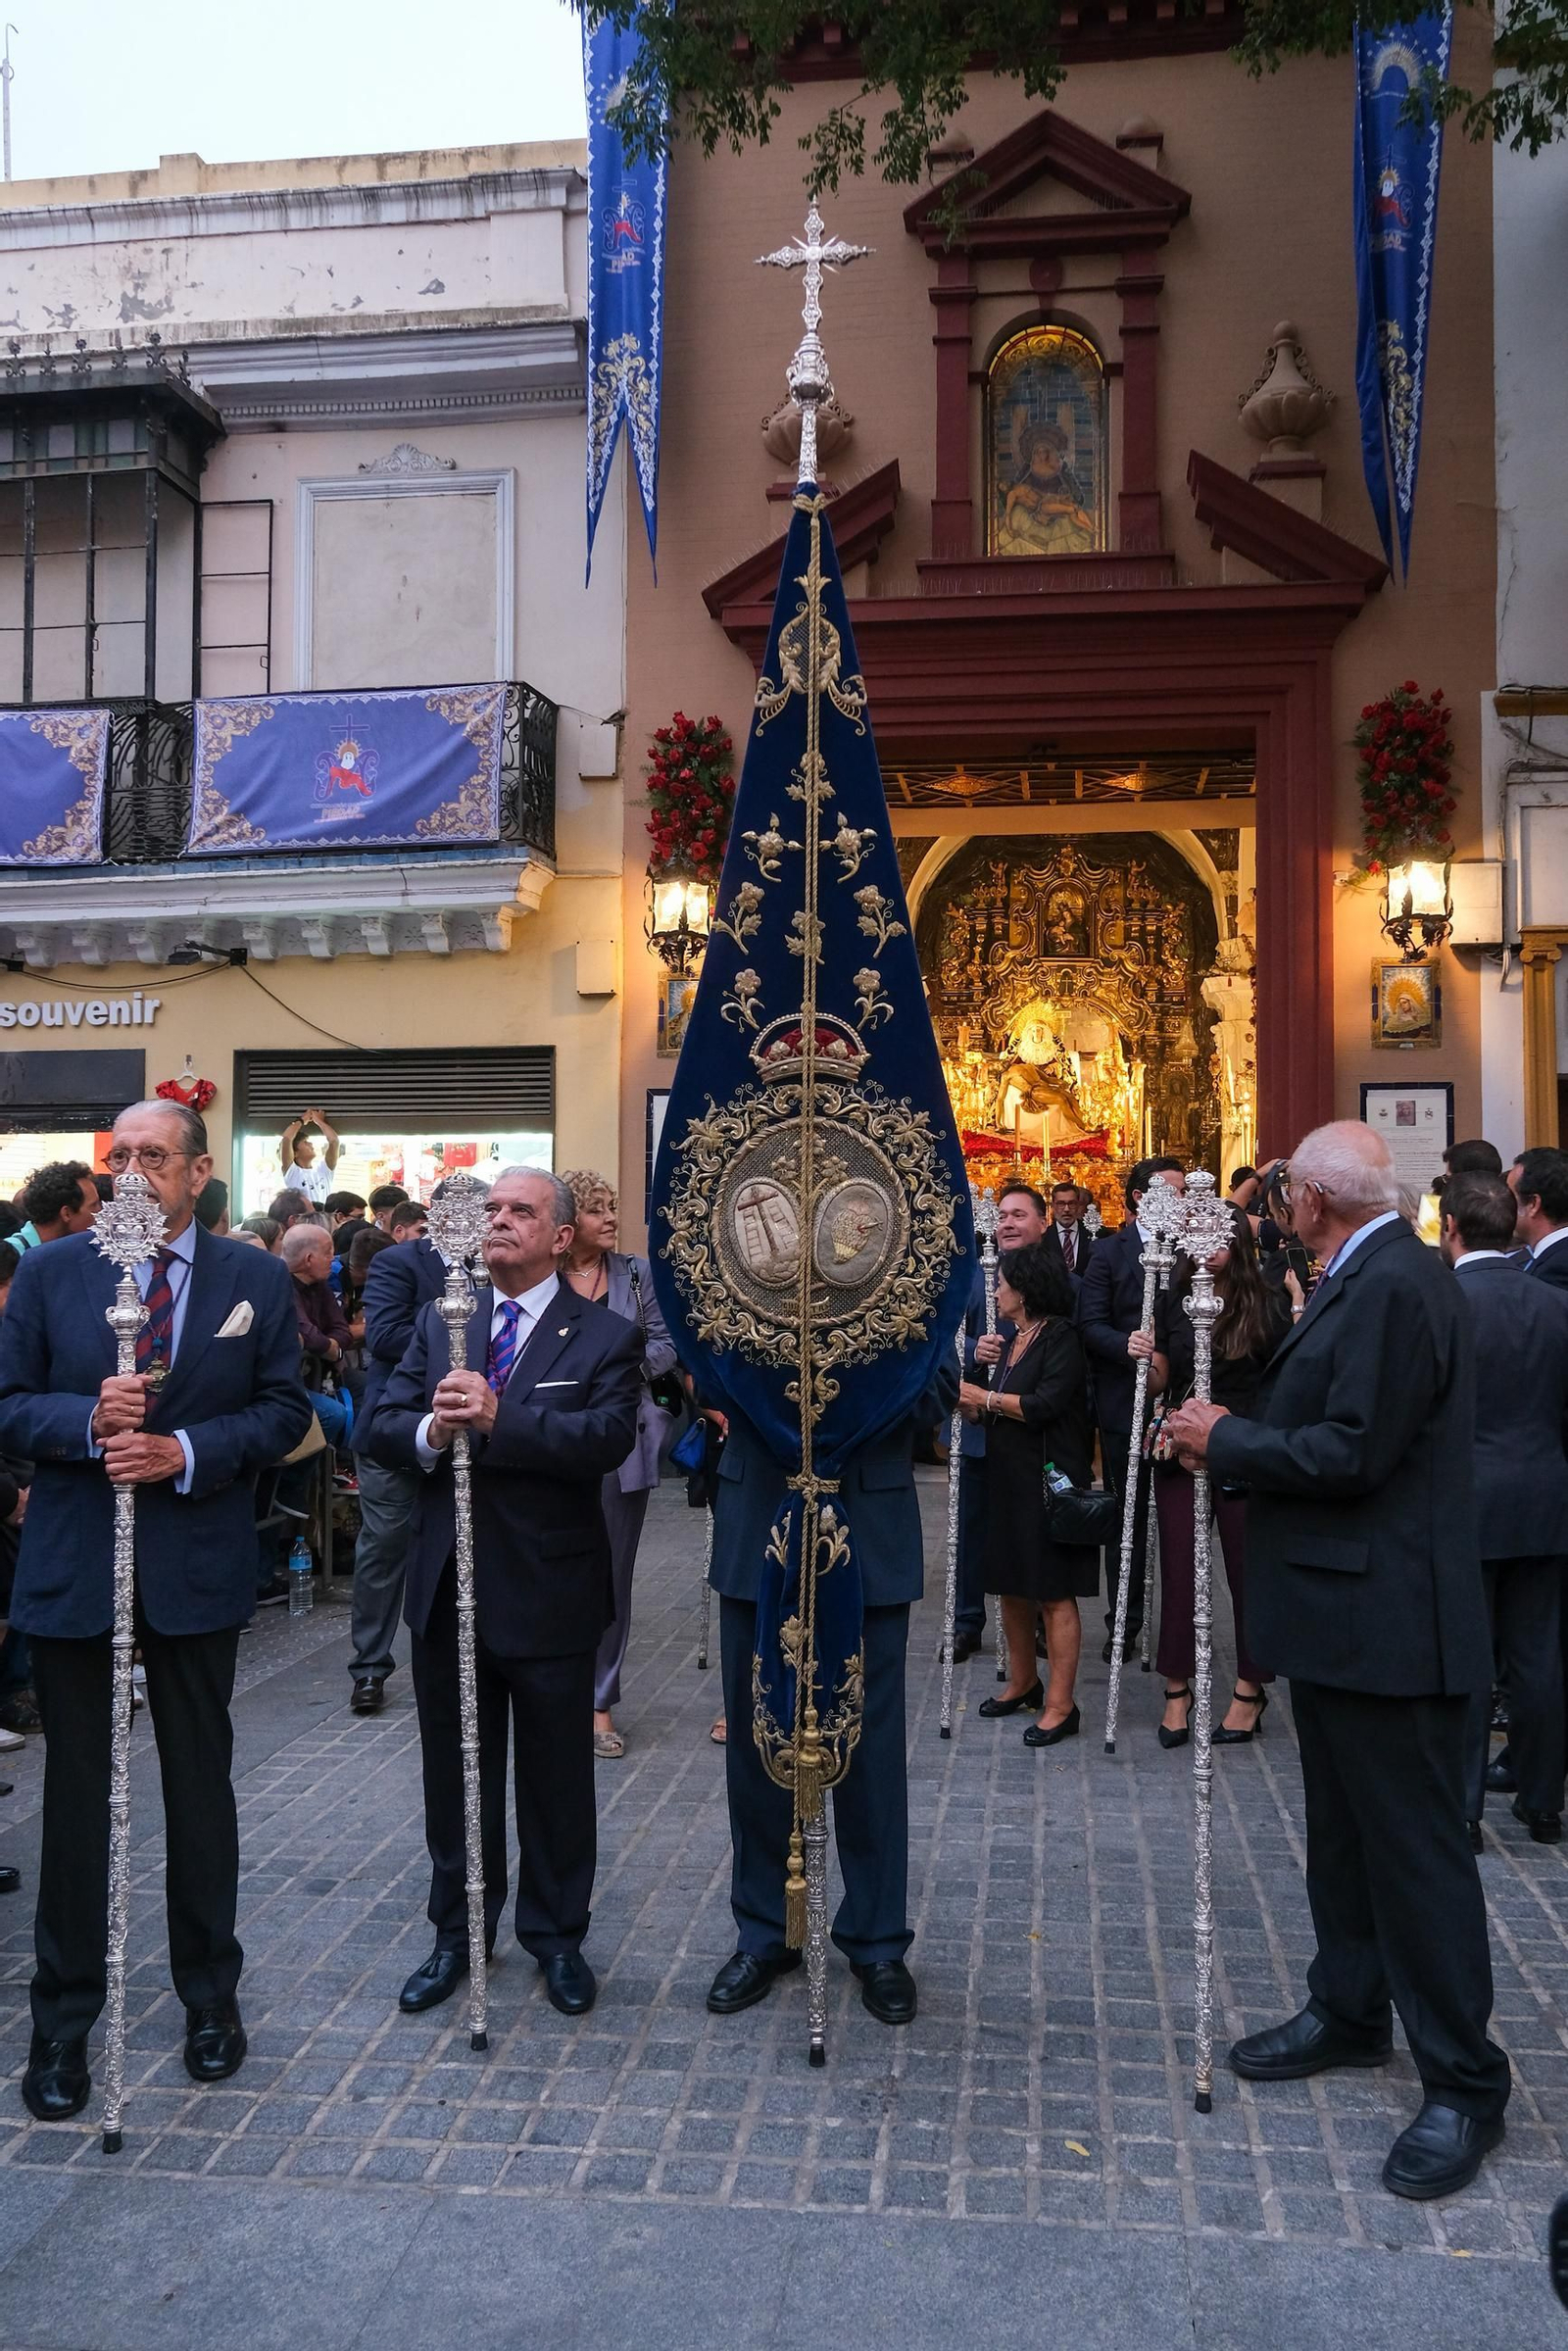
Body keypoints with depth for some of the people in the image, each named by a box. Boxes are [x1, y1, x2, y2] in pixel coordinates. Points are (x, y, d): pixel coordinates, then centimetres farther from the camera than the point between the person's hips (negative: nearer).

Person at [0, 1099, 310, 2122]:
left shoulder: (256, 1279, 1)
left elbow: (285, 1409, -2)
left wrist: (186, 1451, -16)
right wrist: (88, 1418, -20)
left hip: (197, 1567, 0)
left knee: (201, 1785, 13)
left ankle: (211, 1994, 32)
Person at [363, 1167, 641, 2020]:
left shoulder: (605, 1337, -6)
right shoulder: (439, 1323, 8)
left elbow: (607, 1438, -22)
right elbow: (382, 1424, -1)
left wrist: (497, 1419, -32)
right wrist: (432, 1432, -23)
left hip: (550, 1594, -4)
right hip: (447, 1590, 4)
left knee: (556, 1779, 12)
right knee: (454, 1775, 17)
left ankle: (557, 1936, 32)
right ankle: (458, 1934, 35)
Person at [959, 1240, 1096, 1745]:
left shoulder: (1060, 1338, -12)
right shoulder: (1015, 1339, 13)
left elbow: (1044, 1405, -22)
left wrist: (986, 1398, -13)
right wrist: (968, 1404, -4)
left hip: (1049, 1481, -9)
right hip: (1008, 1479, 9)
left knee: (1053, 1594, -3)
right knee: (1012, 1588, 16)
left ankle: (1060, 1705, 4)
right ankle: (1022, 1683, 31)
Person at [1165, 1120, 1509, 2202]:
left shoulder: (1396, 1285, -21)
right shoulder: (1366, 1280, 11)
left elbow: (1350, 1454, -26)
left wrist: (1225, 1442, -14)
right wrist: (1235, 1432, 2)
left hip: (1387, 1618, -11)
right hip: (1344, 1611, 11)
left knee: (1416, 1845, 1)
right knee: (1345, 1829, 21)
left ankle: (1464, 2082, 14)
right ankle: (1350, 2012, 37)